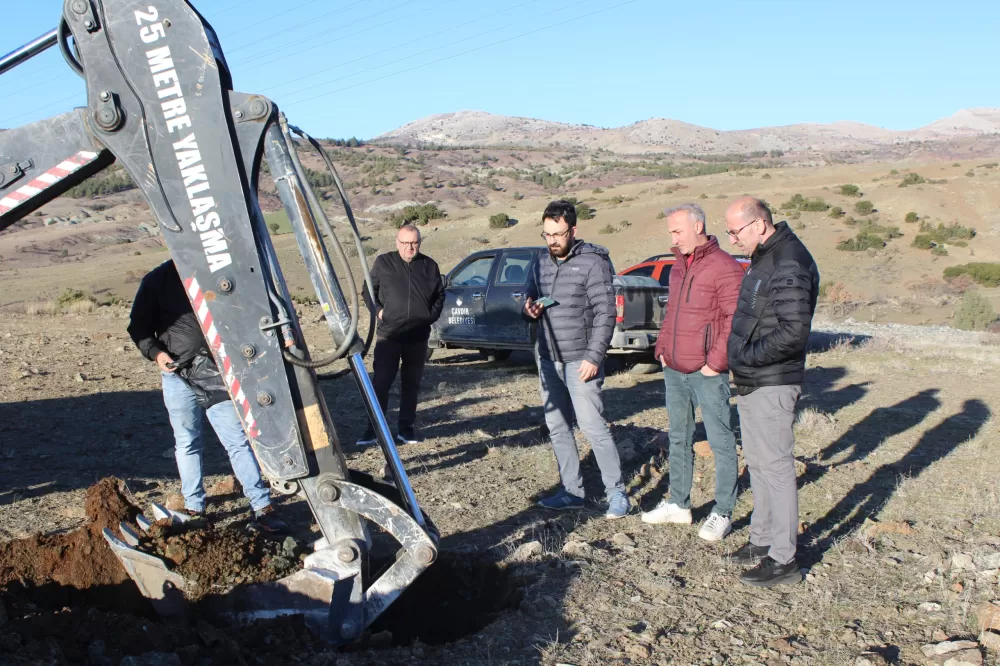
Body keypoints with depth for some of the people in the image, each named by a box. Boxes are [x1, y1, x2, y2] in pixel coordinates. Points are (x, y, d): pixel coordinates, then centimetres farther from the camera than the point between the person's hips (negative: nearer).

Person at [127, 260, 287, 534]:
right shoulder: (157, 280, 3)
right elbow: (139, 326, 7)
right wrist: (154, 352, -10)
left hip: (218, 376, 0)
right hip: (178, 376, 0)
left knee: (239, 440, -4)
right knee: (187, 443, 10)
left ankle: (261, 507, -3)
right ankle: (194, 507, 23)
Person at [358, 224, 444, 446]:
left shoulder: (429, 266, 7)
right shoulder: (383, 263, 2)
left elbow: (440, 294, 17)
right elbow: (369, 290, 10)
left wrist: (432, 315, 4)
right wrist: (378, 310, -4)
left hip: (418, 336, 2)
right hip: (389, 334, -2)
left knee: (412, 383, 9)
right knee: (381, 382, -5)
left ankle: (406, 428, 19)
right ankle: (373, 430, 0)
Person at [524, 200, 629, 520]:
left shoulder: (592, 262, -9)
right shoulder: (542, 263, 11)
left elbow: (605, 313, -12)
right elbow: (529, 295, 21)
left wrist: (594, 357, -18)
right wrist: (529, 307, -4)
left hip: (580, 360, -7)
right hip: (547, 358, 7)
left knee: (593, 426, -8)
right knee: (557, 427, 11)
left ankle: (616, 493, 3)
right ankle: (572, 491, 21)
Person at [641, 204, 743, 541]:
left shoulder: (724, 267, -13)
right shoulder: (679, 267, 14)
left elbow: (735, 321, -17)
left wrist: (716, 362, -17)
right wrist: (662, 348, 13)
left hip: (706, 374, -9)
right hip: (674, 371, 9)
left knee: (720, 442, 1)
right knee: (678, 439, 16)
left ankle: (722, 513, 10)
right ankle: (679, 504, 27)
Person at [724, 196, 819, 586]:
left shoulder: (788, 264, -20)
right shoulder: (763, 258, 13)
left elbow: (793, 332, -26)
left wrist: (746, 357, -17)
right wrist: (740, 360, 9)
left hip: (772, 385, -10)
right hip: (751, 382, 10)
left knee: (775, 467, -3)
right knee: (757, 462, 18)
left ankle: (783, 560, 6)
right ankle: (763, 540, 31)